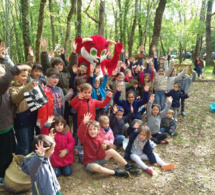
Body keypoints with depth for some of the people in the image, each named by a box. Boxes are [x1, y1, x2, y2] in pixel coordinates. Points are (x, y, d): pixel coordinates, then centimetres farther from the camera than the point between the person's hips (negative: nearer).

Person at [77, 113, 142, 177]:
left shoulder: (100, 139, -5)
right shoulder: (85, 138, -12)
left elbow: (101, 157, -7)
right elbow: (80, 133, -38)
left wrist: (103, 149, -28)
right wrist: (84, 123, -54)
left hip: (99, 159, 4)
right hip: (89, 163, -4)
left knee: (111, 151, -15)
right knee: (96, 167, -40)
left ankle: (128, 167, -5)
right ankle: (116, 172, -24)